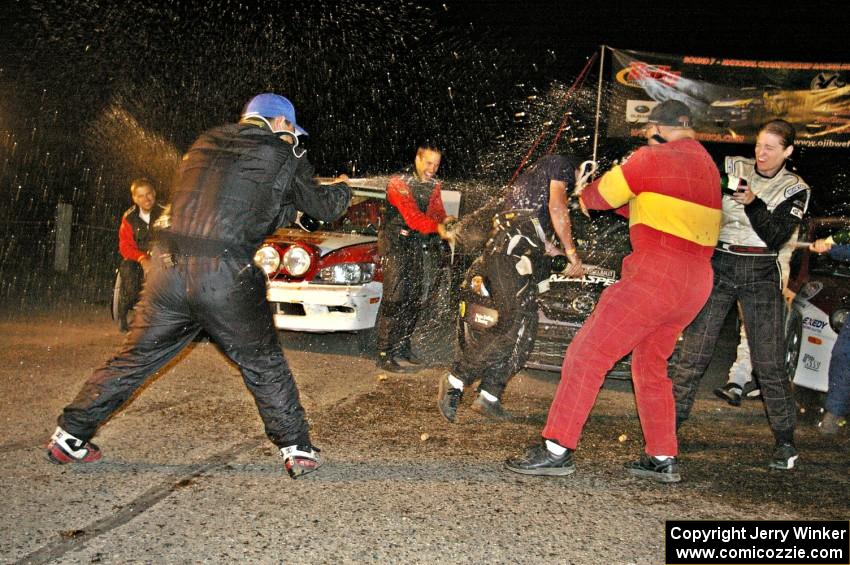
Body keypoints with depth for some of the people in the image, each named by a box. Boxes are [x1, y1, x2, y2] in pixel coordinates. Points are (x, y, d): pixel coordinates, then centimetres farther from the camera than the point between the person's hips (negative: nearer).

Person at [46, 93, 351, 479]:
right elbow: (324, 207, 15)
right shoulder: (283, 155, 5)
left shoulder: (205, 144, 20)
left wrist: (289, 206, 32)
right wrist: (342, 189, 37)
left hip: (168, 269, 5)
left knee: (136, 357, 16)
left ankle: (70, 436, 22)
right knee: (265, 366, 11)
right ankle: (297, 450, 14)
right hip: (226, 279, -4)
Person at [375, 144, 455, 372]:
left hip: (417, 244, 7)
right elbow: (412, 216, -30)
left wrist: (444, 220, -26)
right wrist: (437, 227, -45)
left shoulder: (434, 185, 6)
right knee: (394, 299, -13)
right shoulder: (399, 183, -18)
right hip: (395, 243, -7)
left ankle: (403, 347, 25)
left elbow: (436, 211, -2)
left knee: (414, 299, 11)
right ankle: (384, 355, -10)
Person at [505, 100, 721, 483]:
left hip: (656, 275, -9)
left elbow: (600, 196, 2)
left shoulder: (654, 158, -6)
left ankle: (557, 449, -9)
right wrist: (622, 203, 23)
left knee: (588, 352, -6)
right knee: (650, 365, 20)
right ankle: (664, 459, 22)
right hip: (696, 282, 9)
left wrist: (585, 196, 23)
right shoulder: (707, 166, 19)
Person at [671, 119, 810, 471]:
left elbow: (776, 237, -8)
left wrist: (752, 203, -20)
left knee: (769, 362, -1)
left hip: (761, 276, 0)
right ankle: (669, 425, 6)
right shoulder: (731, 168, 4)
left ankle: (785, 440, 12)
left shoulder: (795, 189, 3)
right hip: (719, 268, 0)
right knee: (693, 353, -3)